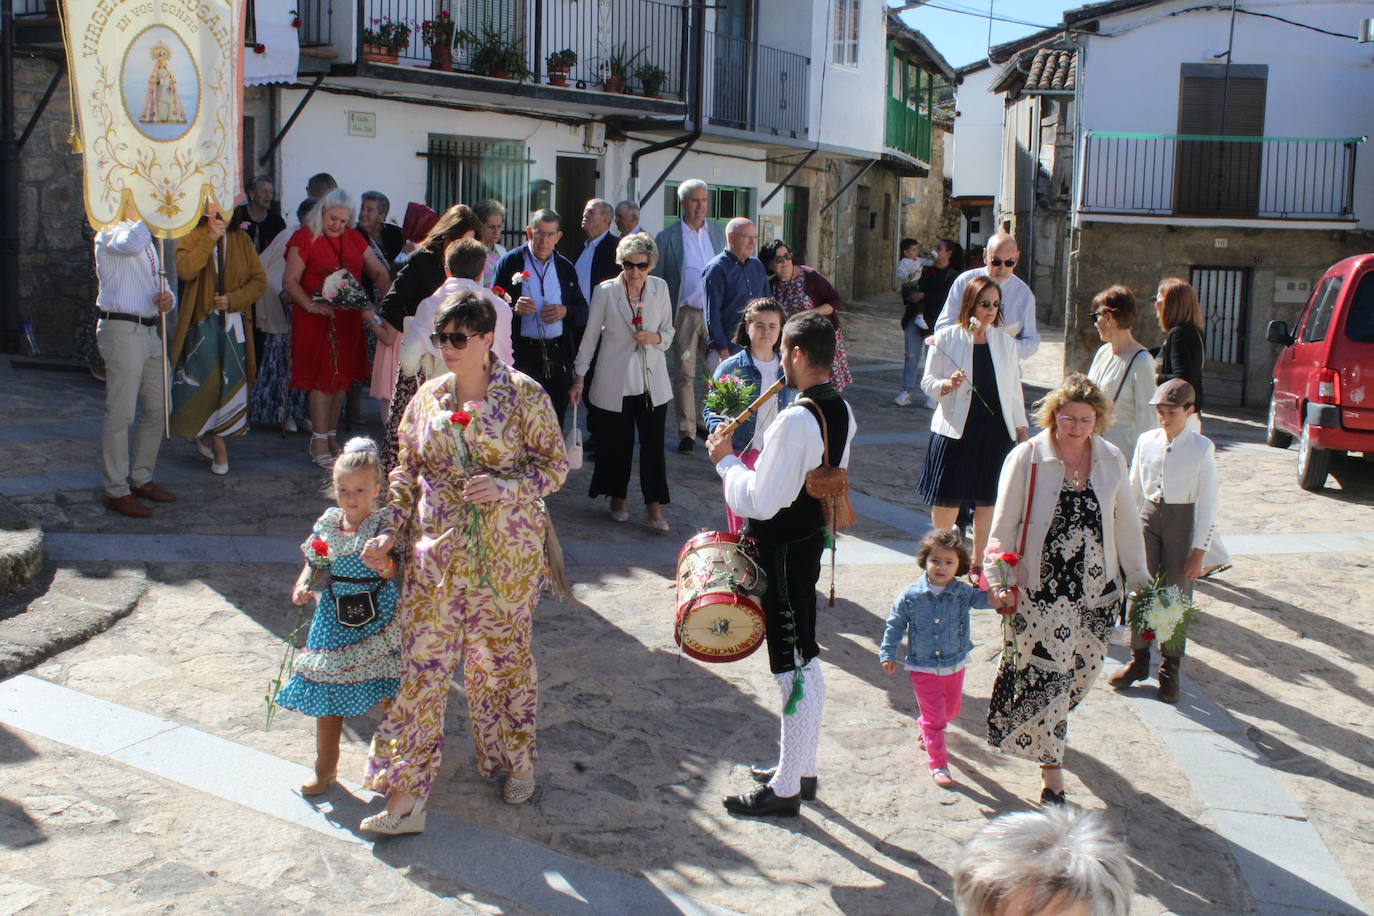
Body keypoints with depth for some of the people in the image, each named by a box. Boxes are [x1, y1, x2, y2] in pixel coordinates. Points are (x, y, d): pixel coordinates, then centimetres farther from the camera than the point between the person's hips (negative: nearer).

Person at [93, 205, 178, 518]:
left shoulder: (148, 239, 23)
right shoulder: (110, 233, -6)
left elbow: (161, 284, 21)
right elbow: (131, 244, -31)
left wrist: (168, 298, -2)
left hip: (149, 330, 9)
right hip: (122, 330, -9)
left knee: (156, 409, 12)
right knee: (121, 414, -6)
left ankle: (142, 479, 24)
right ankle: (116, 490, 0)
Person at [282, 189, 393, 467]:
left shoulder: (354, 238, 12)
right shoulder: (305, 238, -4)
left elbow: (378, 272, 12)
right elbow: (289, 281, -9)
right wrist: (311, 305, -24)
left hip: (349, 318, 5)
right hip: (316, 319, -5)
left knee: (342, 378, 9)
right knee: (322, 377, -5)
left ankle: (330, 436, 21)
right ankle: (319, 443, 1)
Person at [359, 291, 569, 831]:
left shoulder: (523, 394, -5)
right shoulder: (427, 397, 6)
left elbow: (555, 465, -2)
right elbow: (407, 473, 12)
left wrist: (506, 487, -18)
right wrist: (388, 533, 2)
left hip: (506, 548, -3)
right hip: (437, 549, 3)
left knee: (503, 655, 10)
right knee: (423, 662, -1)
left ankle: (518, 761, 33)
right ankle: (405, 795, 5)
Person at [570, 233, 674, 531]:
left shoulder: (660, 288, 0)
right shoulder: (605, 292, -7)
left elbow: (668, 332, 10)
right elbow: (590, 336, 1)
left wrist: (655, 337, -14)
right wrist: (579, 379, 1)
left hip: (652, 381, 1)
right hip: (614, 382, -1)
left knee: (653, 444, -2)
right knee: (616, 443, 8)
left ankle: (654, 507, 5)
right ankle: (618, 497, 29)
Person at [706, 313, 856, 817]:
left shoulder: (795, 421, -25)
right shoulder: (841, 411, 4)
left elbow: (759, 503, -24)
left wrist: (726, 461, -8)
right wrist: (749, 463, 11)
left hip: (781, 553, -10)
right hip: (812, 540, 10)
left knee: (794, 670, -1)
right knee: (804, 661, 19)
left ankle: (785, 790, 10)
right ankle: (801, 769, 33)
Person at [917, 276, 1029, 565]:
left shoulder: (1005, 341, 8)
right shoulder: (946, 338, -1)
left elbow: (1014, 389, 13)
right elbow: (928, 382, 1)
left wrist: (1022, 430, 11)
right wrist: (948, 385, -21)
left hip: (996, 430, 3)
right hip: (956, 430, -3)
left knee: (988, 500, 7)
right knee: (946, 500, -2)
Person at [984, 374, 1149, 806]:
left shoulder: (1111, 460, 3)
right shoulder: (1027, 458, -8)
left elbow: (1126, 523, 11)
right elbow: (1004, 524, -5)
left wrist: (1139, 579, 13)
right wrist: (997, 580, -11)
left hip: (1096, 588, 4)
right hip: (1039, 588, -4)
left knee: (1082, 668, 11)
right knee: (1047, 671, -4)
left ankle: (1046, 726, 39)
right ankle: (1051, 763, 9)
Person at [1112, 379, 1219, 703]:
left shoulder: (1201, 448, -8)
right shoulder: (1146, 441, 1)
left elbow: (1208, 502, -6)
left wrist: (1199, 550, -9)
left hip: (1182, 521, -3)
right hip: (1148, 518, 3)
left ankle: (1170, 670, 18)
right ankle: (1138, 661, 22)